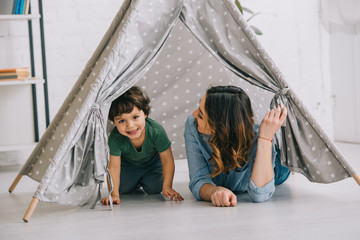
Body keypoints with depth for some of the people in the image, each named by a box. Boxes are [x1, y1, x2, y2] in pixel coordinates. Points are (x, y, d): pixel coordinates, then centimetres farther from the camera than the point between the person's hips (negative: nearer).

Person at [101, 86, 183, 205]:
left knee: (154, 189, -11)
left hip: (152, 163, -1)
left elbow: (167, 160, -29)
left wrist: (167, 187, -30)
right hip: (128, 164, 1)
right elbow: (114, 166, -30)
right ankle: (135, 182, 28)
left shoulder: (156, 131, -40)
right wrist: (114, 194, -33)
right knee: (123, 188, -7)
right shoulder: (115, 137, -38)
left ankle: (144, 182, 25)